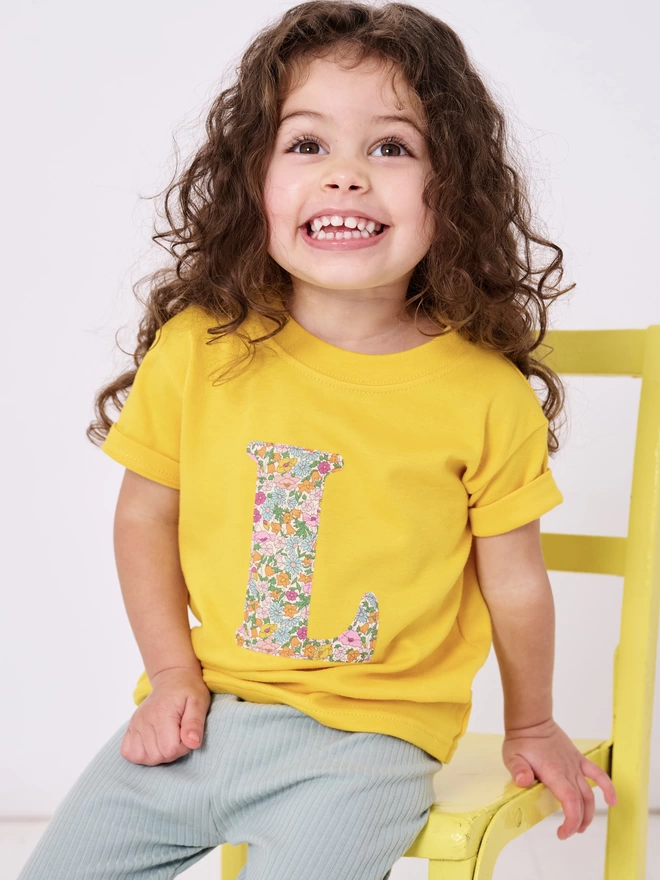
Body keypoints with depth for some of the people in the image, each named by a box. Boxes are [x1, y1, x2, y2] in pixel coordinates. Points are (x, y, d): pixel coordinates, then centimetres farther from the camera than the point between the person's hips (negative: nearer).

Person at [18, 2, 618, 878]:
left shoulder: (485, 394, -11)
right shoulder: (197, 351, -6)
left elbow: (515, 583, 0)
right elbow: (145, 517, 6)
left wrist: (530, 726, 12)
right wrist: (173, 673, 0)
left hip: (365, 740, -3)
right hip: (198, 716, 3)